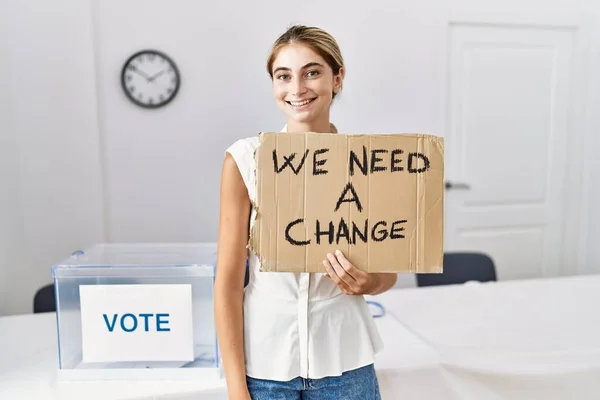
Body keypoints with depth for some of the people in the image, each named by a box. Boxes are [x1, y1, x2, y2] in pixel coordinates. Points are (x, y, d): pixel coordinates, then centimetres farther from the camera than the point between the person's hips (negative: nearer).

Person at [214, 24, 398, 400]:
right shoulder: (245, 159, -9)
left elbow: (389, 272, 6)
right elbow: (228, 281, -7)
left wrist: (366, 283, -15)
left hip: (344, 362, 2)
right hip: (264, 362, -1)